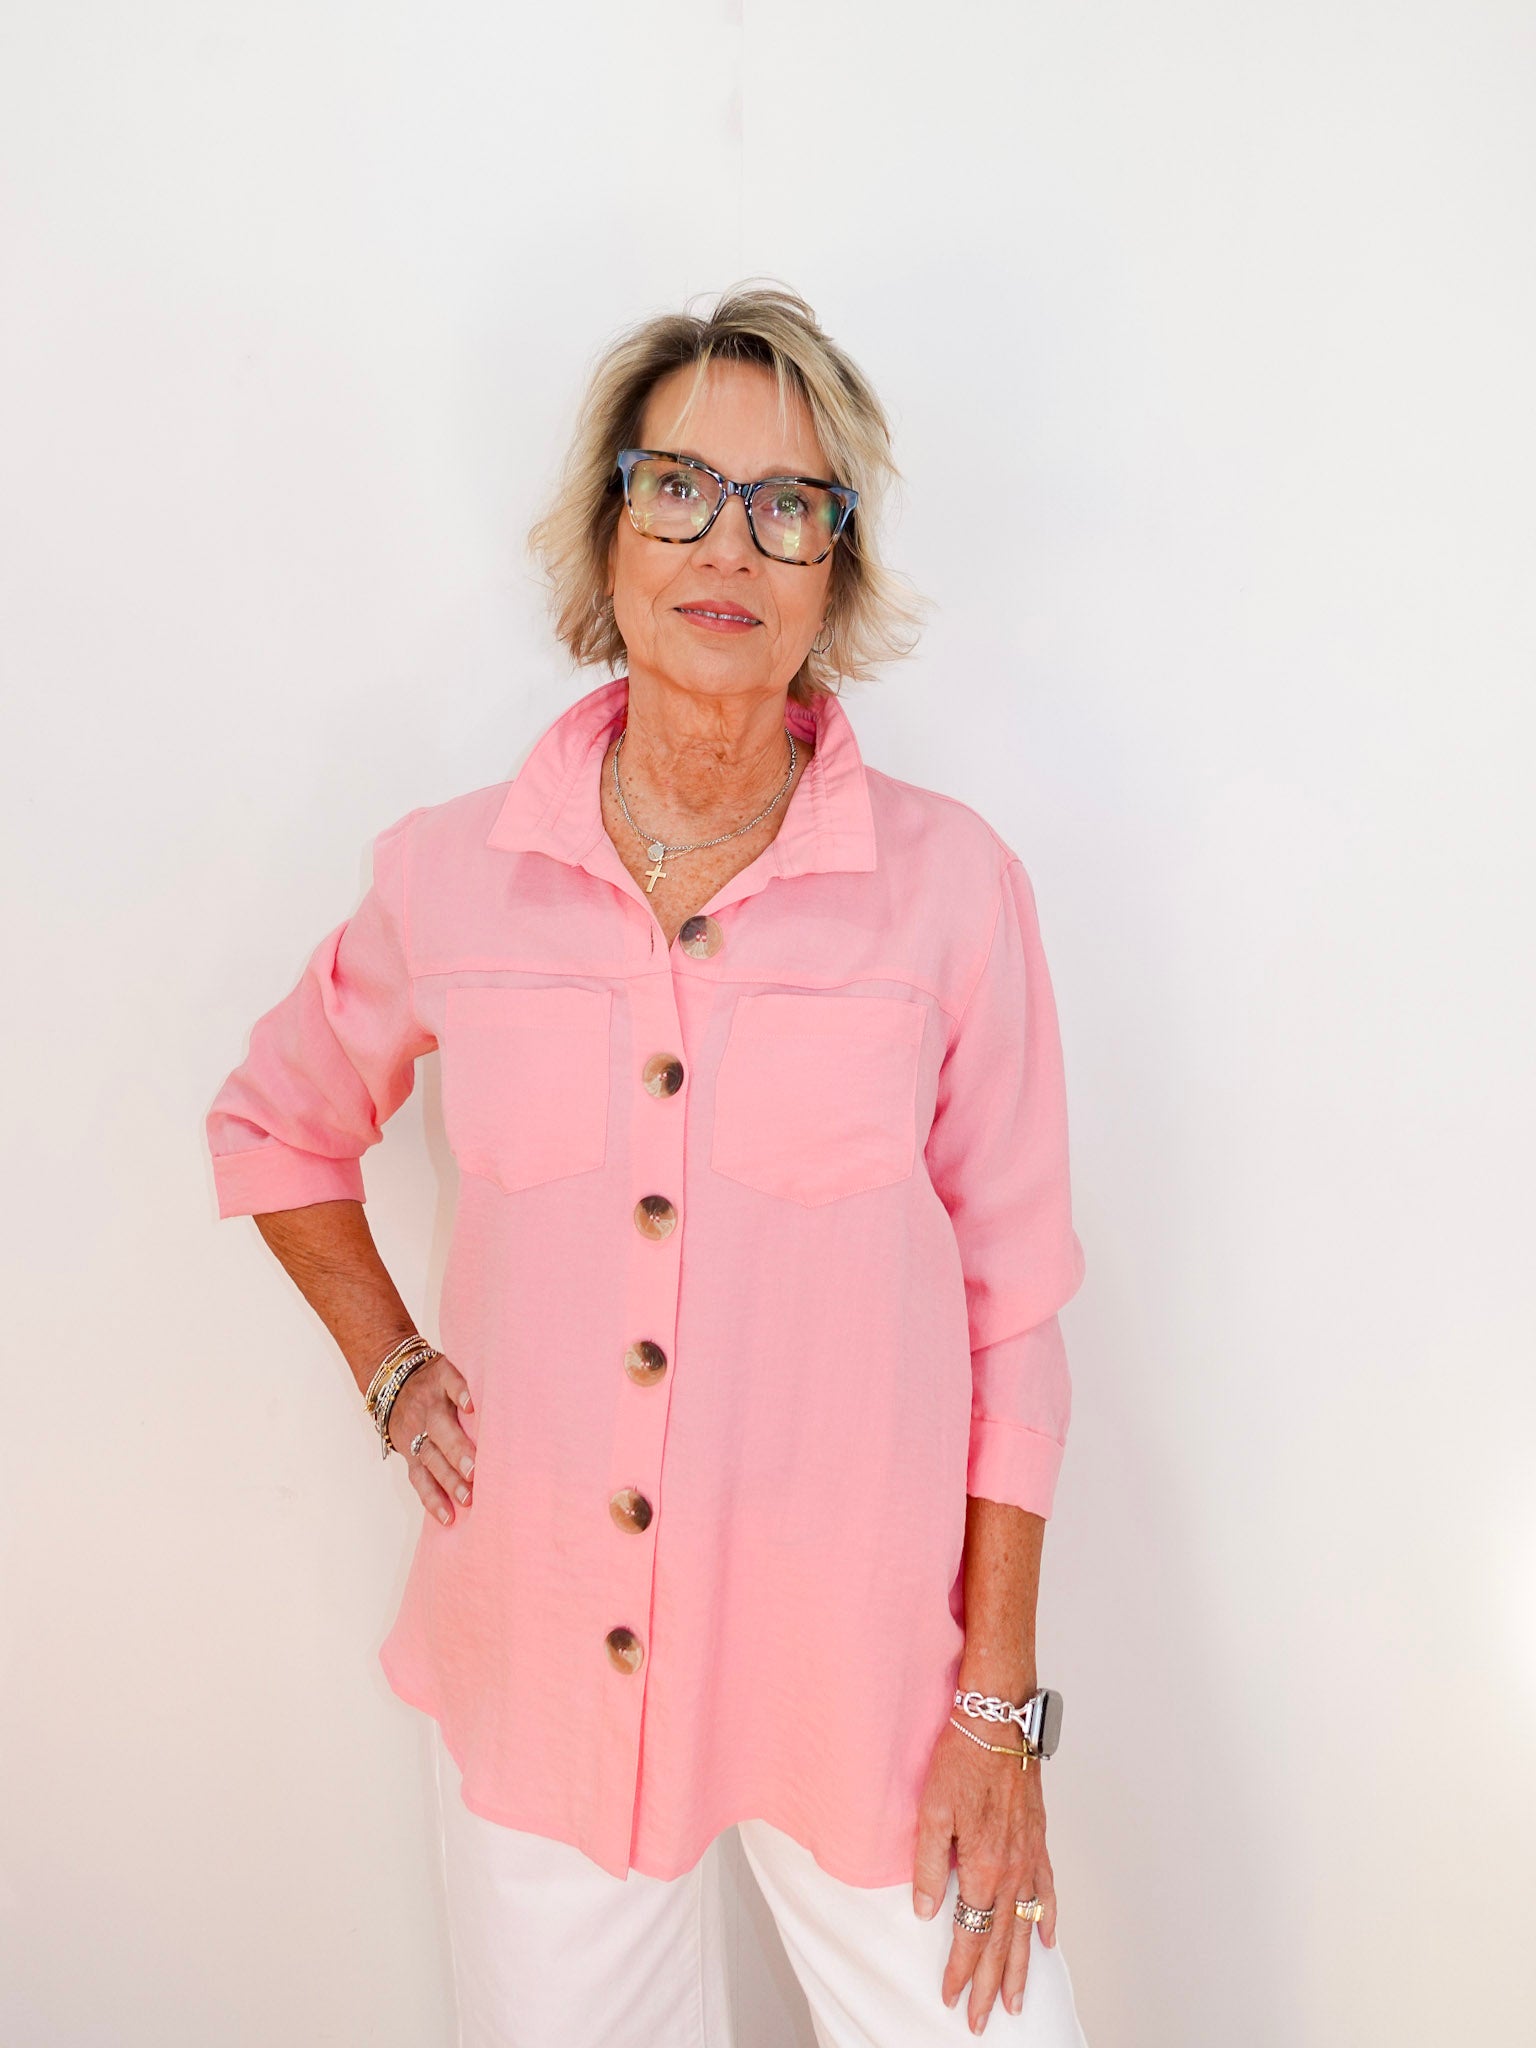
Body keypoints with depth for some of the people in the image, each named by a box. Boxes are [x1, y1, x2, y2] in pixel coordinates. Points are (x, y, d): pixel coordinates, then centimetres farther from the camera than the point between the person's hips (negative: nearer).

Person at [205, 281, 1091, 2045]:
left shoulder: (949, 884, -9)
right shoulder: (452, 875, -4)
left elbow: (1010, 1315, -5)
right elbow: (272, 1128, 15)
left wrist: (998, 1709, -4)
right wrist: (391, 1371, 4)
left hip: (866, 1668, -1)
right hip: (539, 1671, 2)